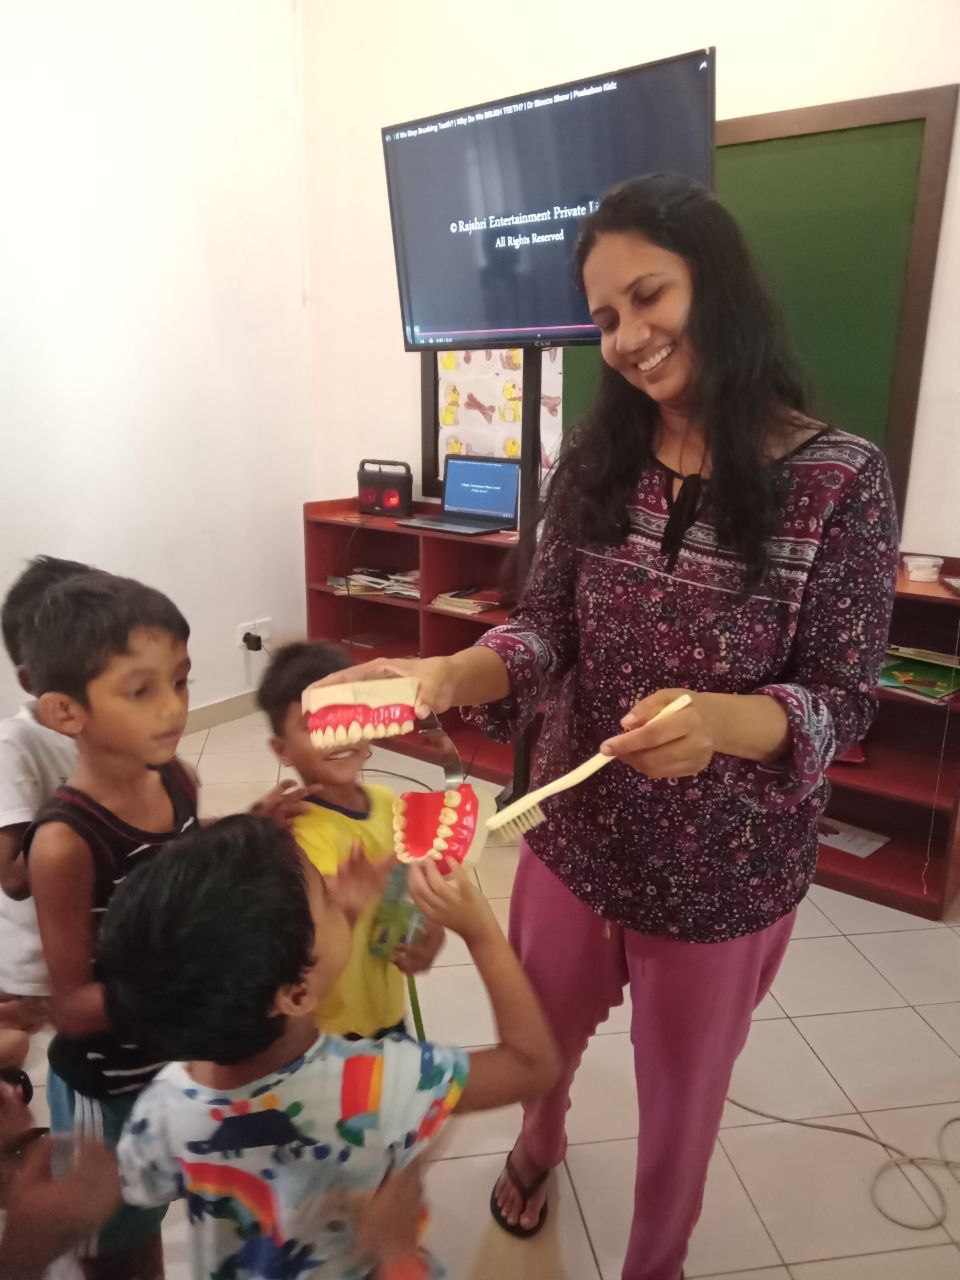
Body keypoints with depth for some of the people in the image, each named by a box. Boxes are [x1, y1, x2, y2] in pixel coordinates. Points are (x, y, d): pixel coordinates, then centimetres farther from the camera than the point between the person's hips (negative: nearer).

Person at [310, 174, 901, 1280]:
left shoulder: (840, 480, -16)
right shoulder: (596, 459, -5)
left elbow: (840, 702, -15)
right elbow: (547, 626, -7)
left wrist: (715, 719, -36)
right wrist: (450, 675, -28)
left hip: (726, 865, -3)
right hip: (576, 834, 4)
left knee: (680, 1090, 22)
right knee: (540, 1038, 28)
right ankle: (538, 1146, 65)